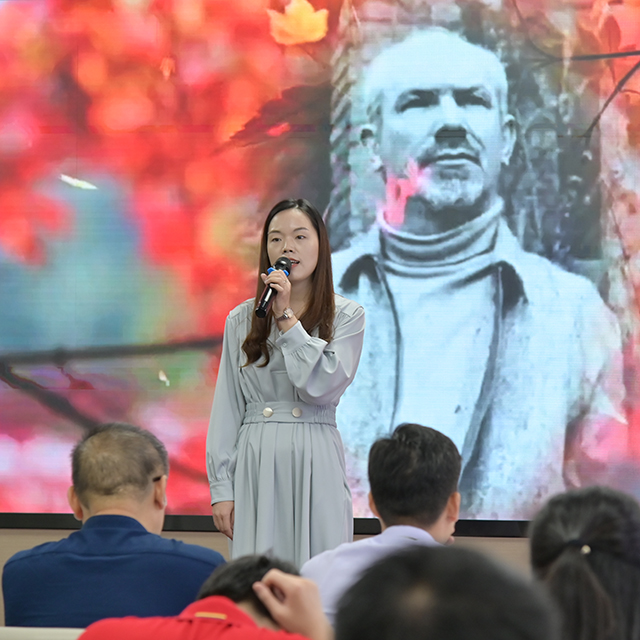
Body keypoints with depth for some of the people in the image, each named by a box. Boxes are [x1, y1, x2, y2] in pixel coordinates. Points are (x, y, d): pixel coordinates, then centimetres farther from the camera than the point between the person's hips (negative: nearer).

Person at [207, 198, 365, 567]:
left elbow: (321, 387, -10)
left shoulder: (347, 316, 4)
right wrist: (221, 487, 2)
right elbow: (227, 408, 8)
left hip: (316, 466, -1)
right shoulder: (242, 320, 9)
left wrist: (287, 318, -8)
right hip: (256, 463, 1)